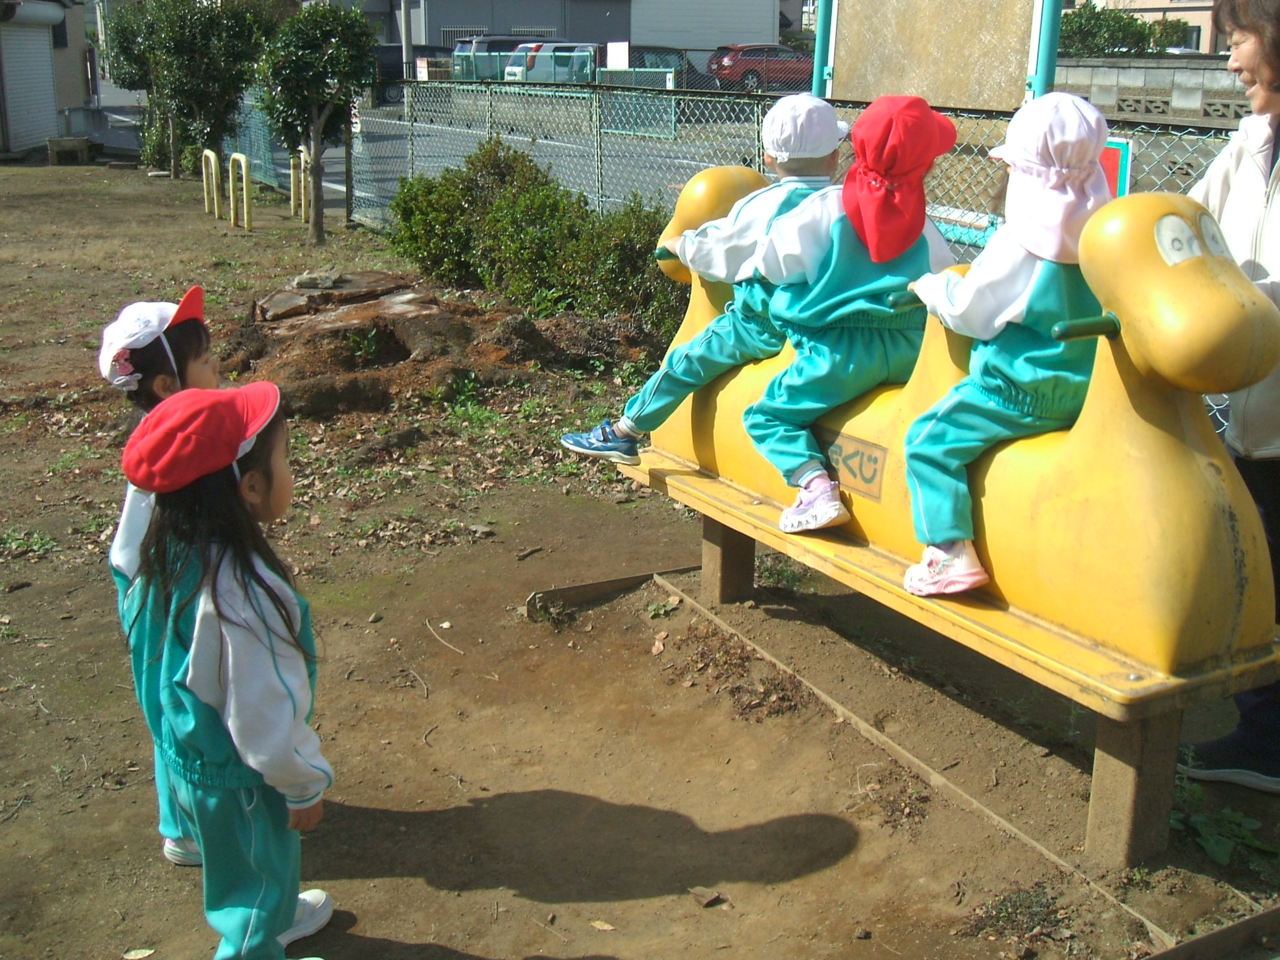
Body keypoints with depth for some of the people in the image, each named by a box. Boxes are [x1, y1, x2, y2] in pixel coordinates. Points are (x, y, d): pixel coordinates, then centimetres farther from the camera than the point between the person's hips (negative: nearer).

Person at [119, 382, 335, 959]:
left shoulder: (169, 556, -12)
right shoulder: (244, 594, -38)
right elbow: (269, 716, -30)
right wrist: (304, 785, -13)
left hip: (184, 755, 8)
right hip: (238, 782, -8)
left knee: (238, 872, 33)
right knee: (259, 875, 18)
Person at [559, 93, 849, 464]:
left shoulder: (762, 206, -12)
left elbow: (718, 252, -5)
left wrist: (681, 244, 13)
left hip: (765, 325, -5)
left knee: (686, 361, 5)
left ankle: (625, 431, 14)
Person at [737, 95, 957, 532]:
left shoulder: (827, 209, -5)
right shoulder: (921, 225, 6)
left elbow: (772, 264, -2)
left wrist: (751, 270, 20)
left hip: (842, 349, -5)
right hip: (910, 351, 5)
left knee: (766, 414, 3)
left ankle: (816, 485, -17)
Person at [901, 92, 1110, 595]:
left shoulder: (1019, 243, -17)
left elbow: (969, 309, -10)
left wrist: (933, 286, 9)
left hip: (1022, 388, -8)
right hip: (1085, 390, 8)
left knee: (931, 439, -4)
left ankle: (952, 550, -11)